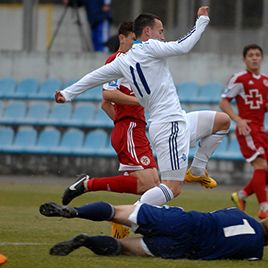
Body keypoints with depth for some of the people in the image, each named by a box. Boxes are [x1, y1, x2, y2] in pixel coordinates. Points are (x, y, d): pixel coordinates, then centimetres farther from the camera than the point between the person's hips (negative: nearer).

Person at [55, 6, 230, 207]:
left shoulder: (122, 61, 14)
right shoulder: (149, 47, -8)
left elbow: (95, 77, 17)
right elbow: (183, 47, -11)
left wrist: (68, 94, 27)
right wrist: (202, 21, 2)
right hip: (170, 125, -9)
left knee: (223, 121, 23)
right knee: (173, 188, -14)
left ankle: (196, 171, 27)